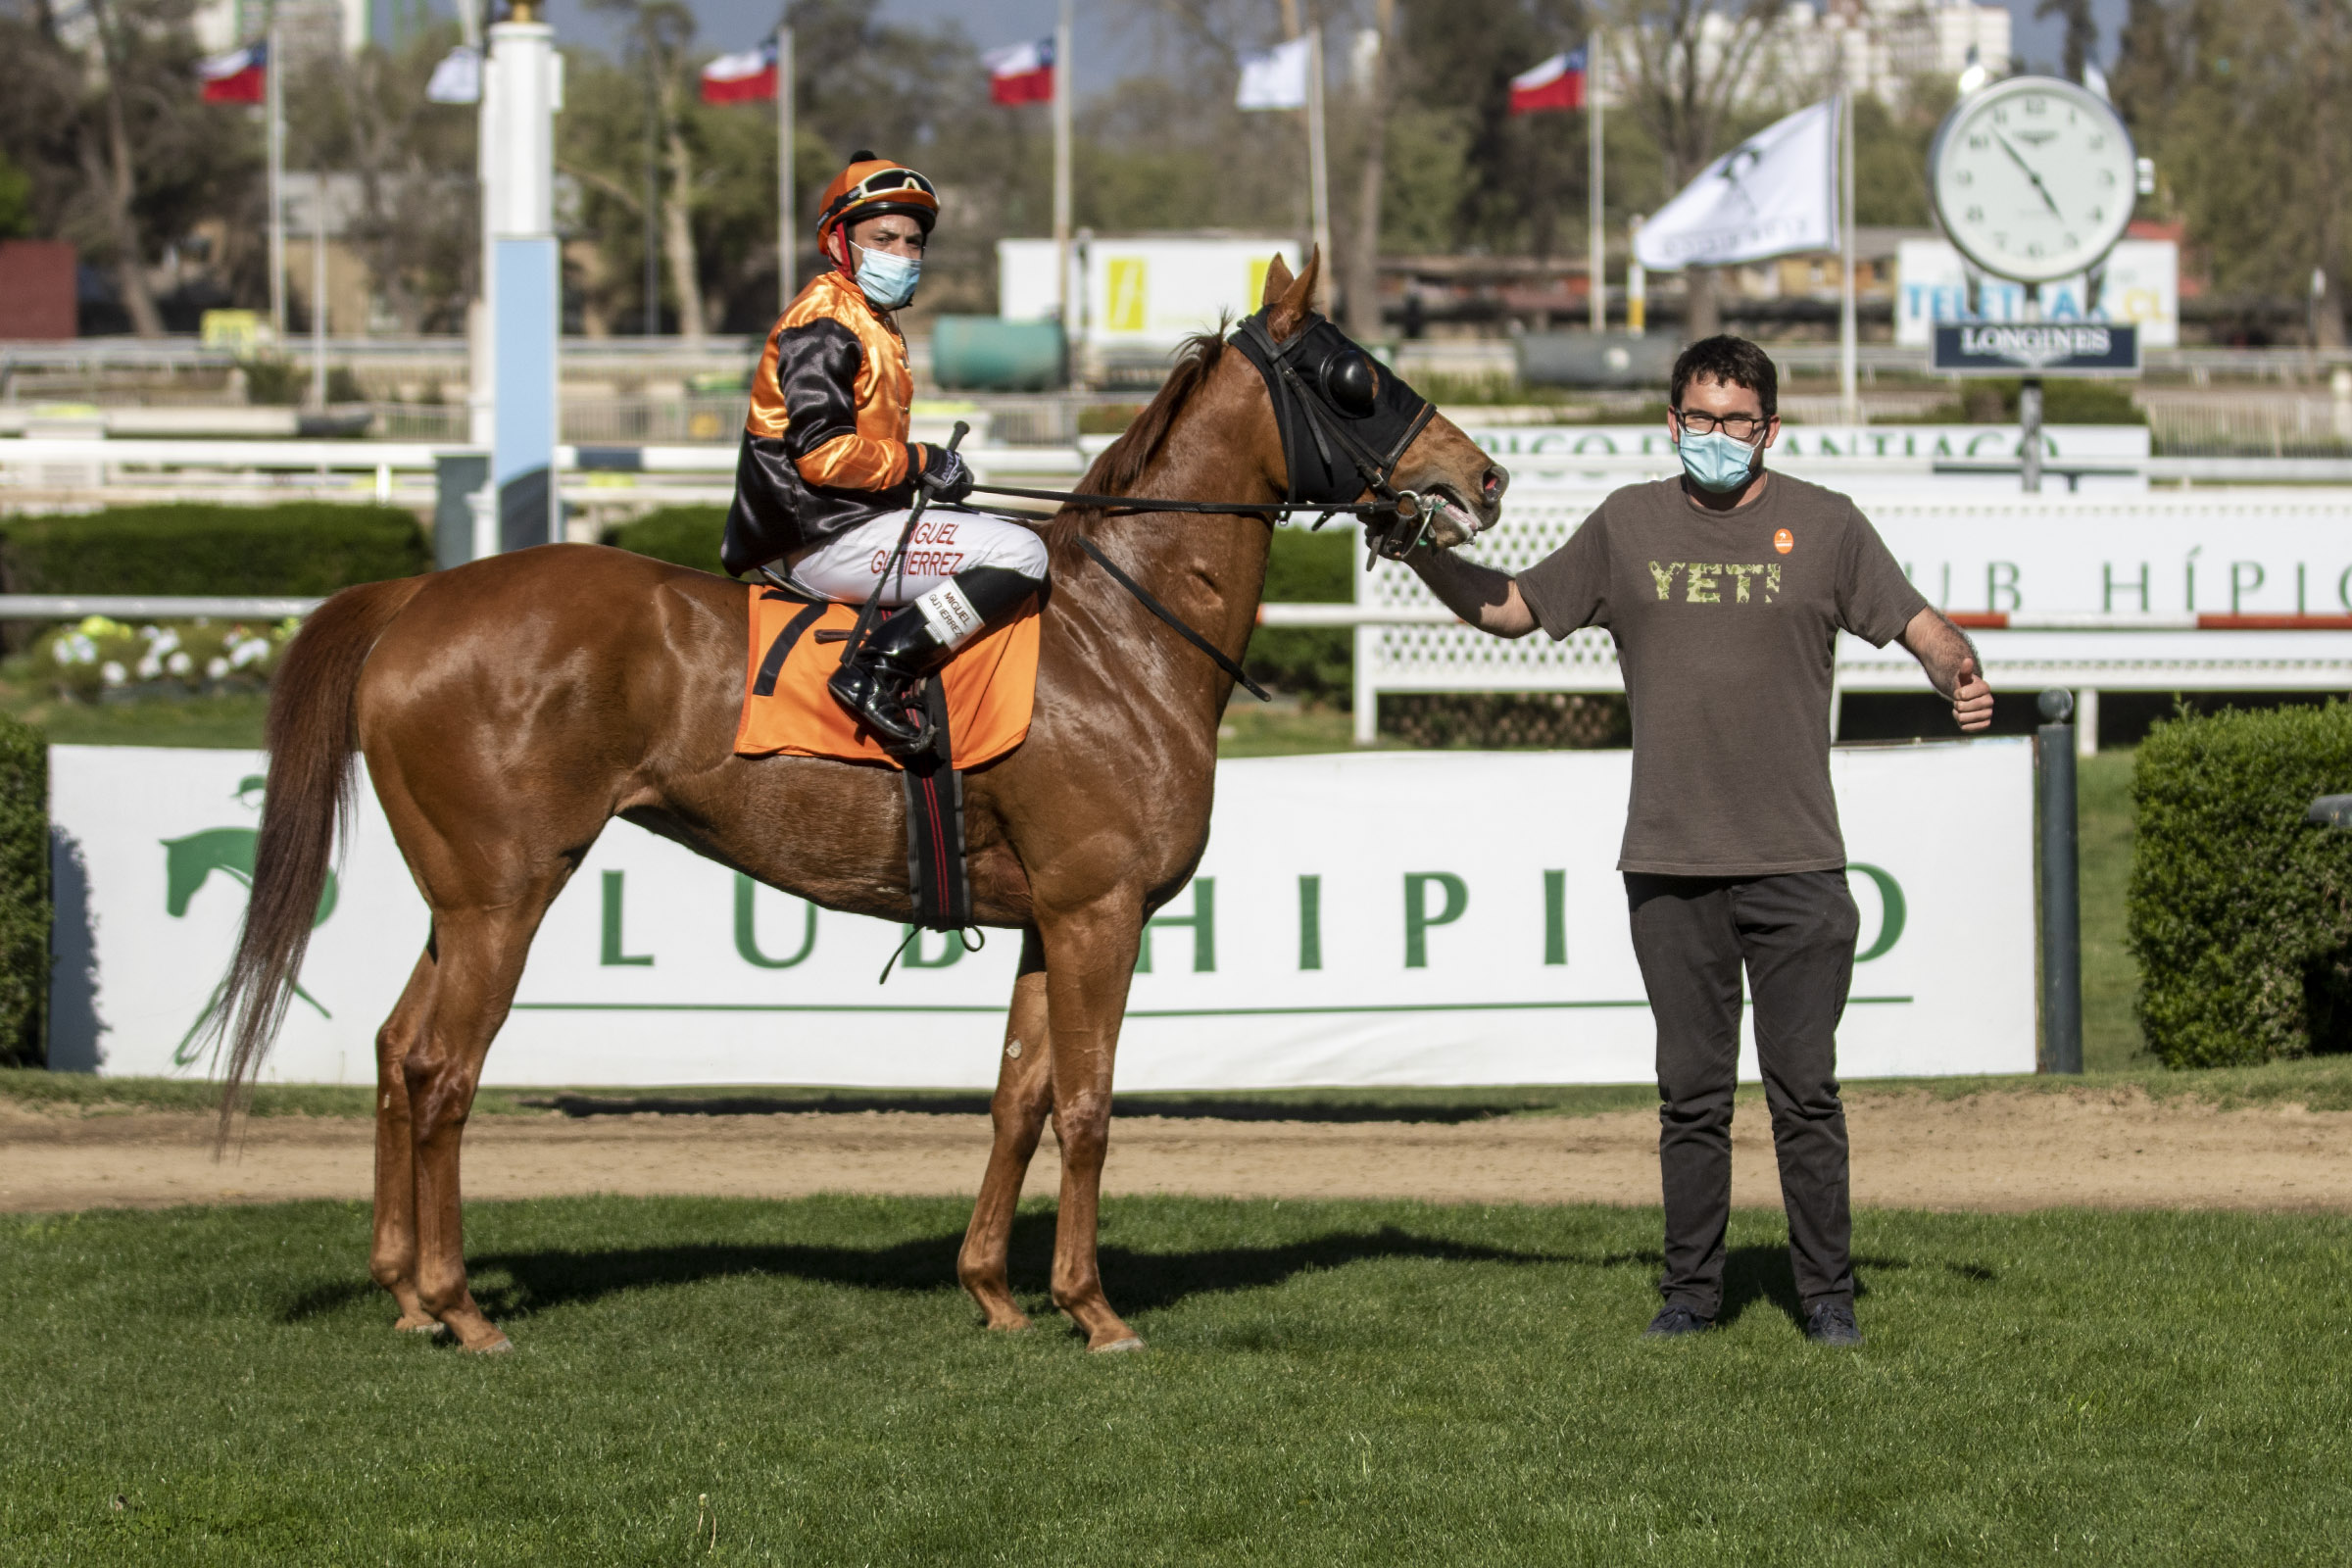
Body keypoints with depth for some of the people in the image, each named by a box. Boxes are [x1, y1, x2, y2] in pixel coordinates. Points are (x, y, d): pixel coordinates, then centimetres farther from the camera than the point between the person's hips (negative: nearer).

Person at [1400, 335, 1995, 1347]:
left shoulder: (1824, 525, 3)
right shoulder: (1627, 526, 9)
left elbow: (1920, 626, 2)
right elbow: (1510, 609, 17)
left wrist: (1959, 675, -19)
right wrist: (1420, 553, 3)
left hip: (1795, 865, -2)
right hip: (1669, 866, 2)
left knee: (1805, 1092, -1)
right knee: (1691, 1094, 7)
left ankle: (1827, 1295, 8)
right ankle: (1690, 1291, 15)